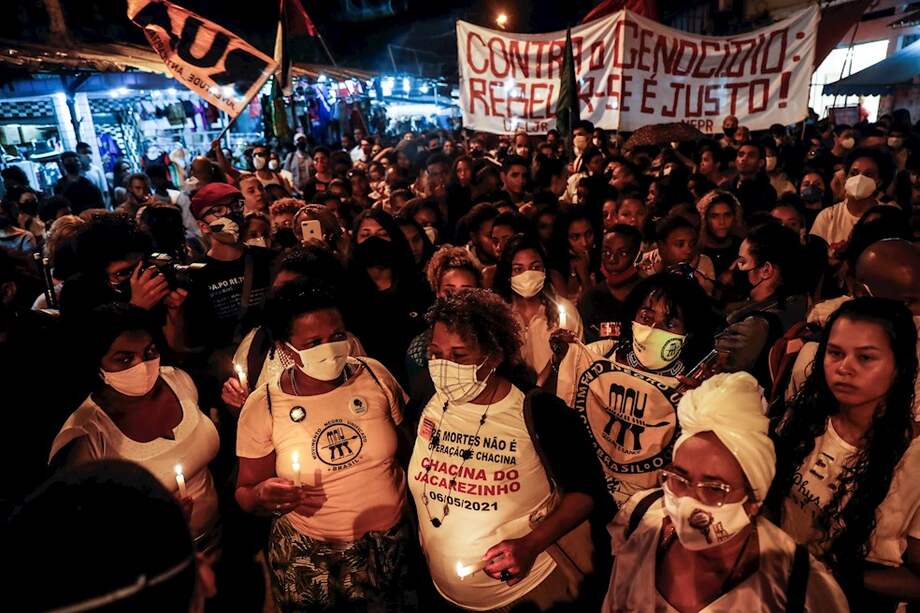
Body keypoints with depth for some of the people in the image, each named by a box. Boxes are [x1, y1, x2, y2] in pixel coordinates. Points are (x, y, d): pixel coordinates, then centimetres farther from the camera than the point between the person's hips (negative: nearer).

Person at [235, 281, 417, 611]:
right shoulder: (262, 406, -15)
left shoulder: (374, 374, -11)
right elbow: (244, 492, -3)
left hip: (392, 544, 2)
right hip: (309, 558, -1)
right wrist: (262, 496, -26)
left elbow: (407, 449, 3)